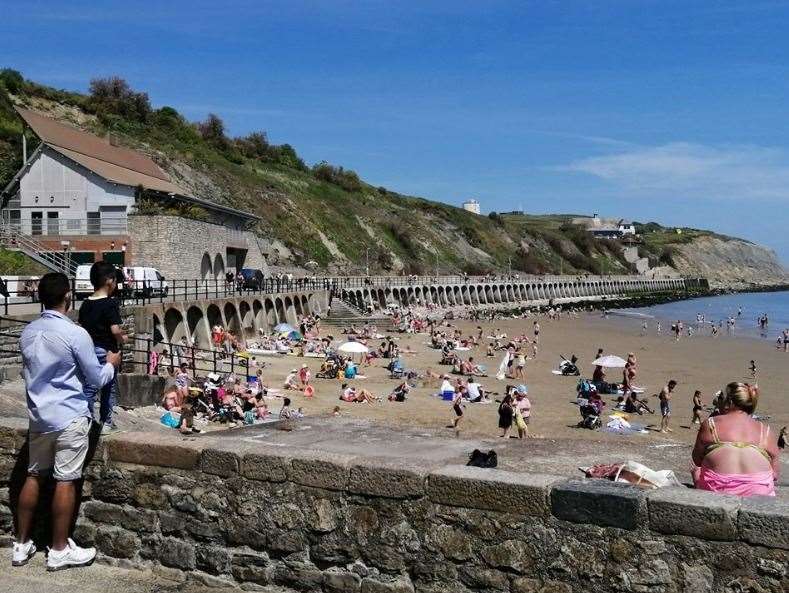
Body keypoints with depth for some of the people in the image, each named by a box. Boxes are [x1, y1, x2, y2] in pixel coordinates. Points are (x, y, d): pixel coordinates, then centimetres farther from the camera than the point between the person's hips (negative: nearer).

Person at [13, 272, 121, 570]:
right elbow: (97, 379, -10)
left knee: (34, 476, 15)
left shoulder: (27, 332, 3)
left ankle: (21, 544, 23)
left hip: (38, 415, 7)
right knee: (65, 481, 1)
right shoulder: (75, 334, -18)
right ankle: (60, 550, 10)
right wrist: (111, 364, 10)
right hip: (69, 417, -6)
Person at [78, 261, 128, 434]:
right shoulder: (110, 304, -15)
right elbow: (115, 329, -22)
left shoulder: (85, 304, 5)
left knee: (89, 387, 10)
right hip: (106, 350, -6)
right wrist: (122, 339, -3)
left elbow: (83, 327, 9)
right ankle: (106, 423, 13)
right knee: (109, 388, 8)